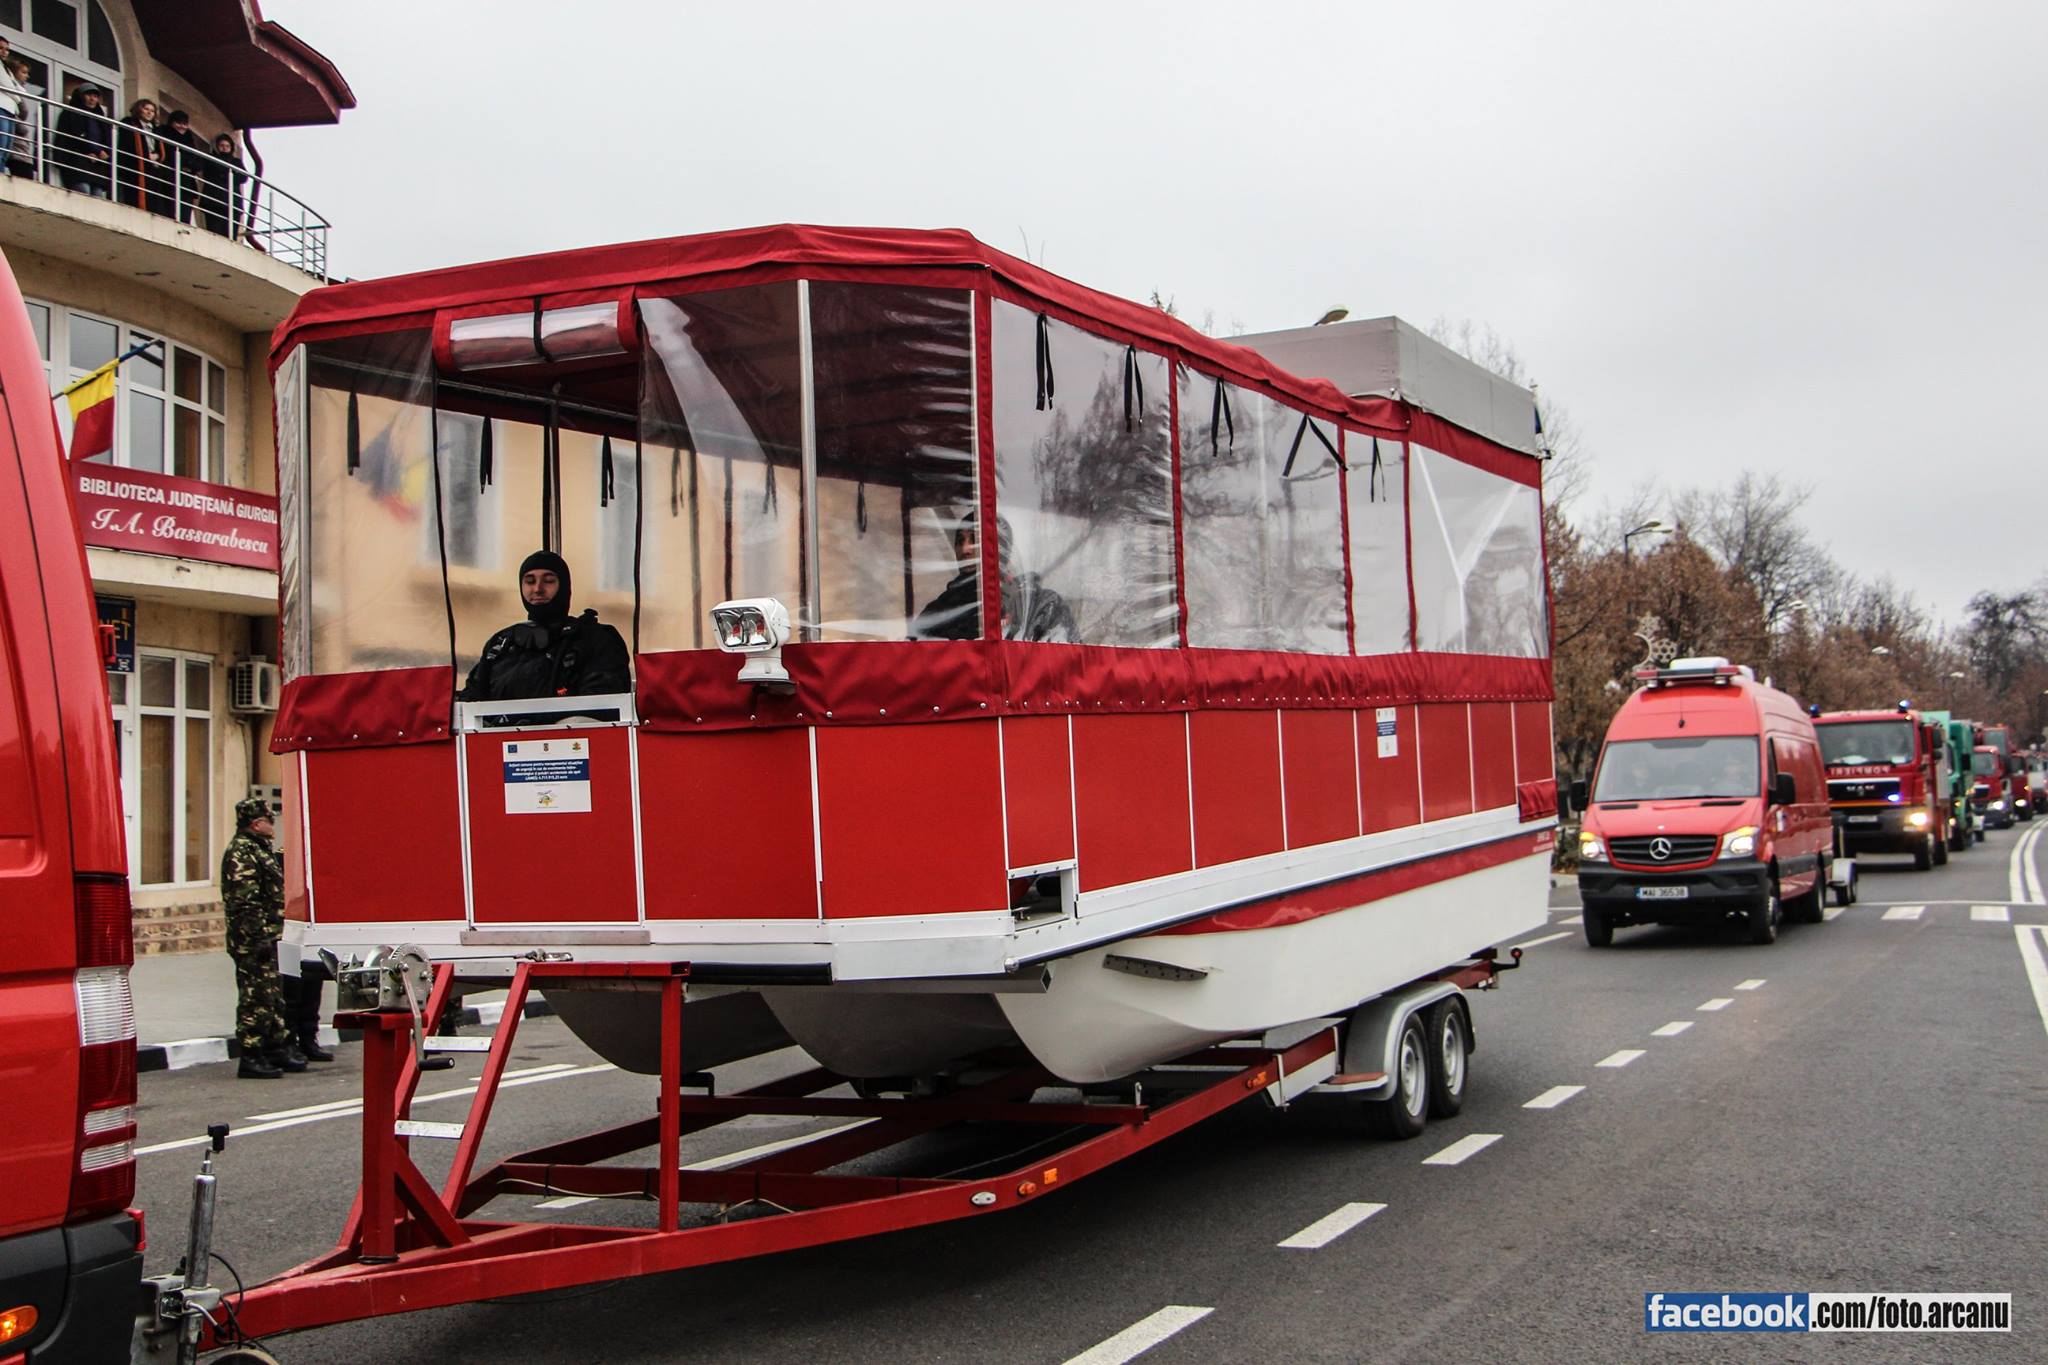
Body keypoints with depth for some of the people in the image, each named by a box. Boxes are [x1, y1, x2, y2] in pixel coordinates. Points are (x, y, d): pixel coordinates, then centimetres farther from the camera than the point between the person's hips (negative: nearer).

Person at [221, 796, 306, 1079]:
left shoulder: (259, 848, 18)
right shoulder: (240, 852, -14)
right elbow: (244, 901, -21)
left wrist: (274, 934, 25)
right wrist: (259, 937, -23)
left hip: (268, 937, 10)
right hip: (254, 940, -10)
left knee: (274, 996, 16)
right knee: (256, 997, -6)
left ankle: (278, 1048, 24)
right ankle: (251, 1058, -2)